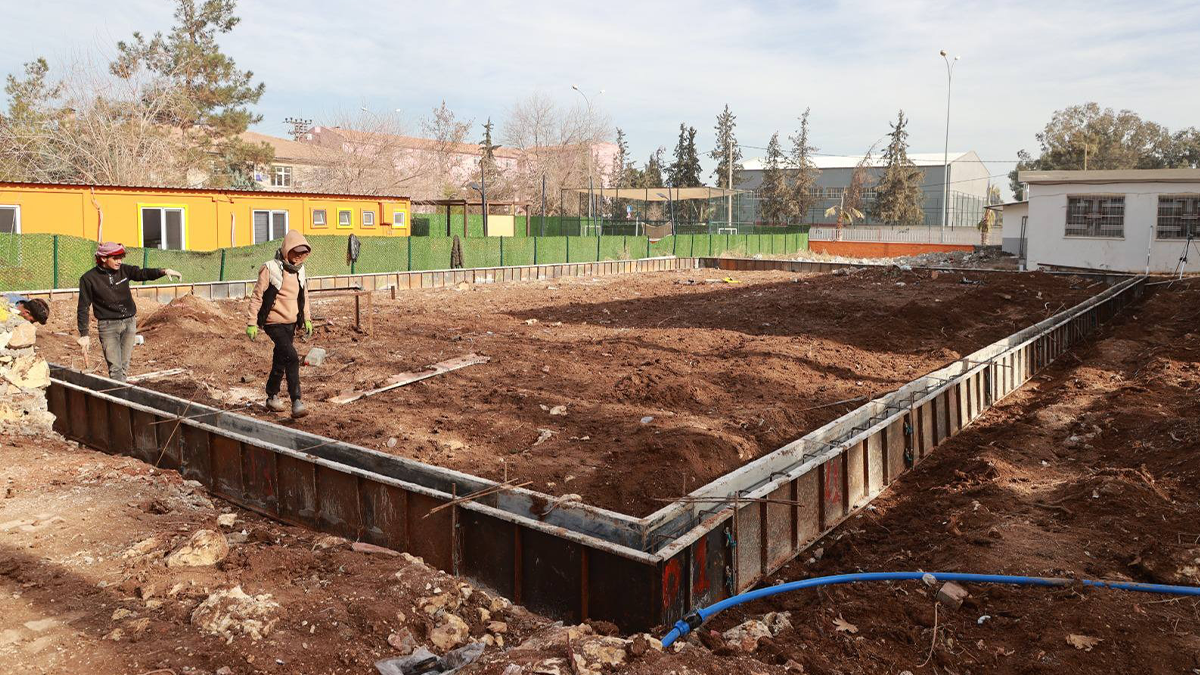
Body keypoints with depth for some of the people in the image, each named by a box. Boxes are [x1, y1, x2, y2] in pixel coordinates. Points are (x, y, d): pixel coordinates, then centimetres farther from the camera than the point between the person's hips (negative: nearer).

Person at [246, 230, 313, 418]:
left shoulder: (299, 270, 7)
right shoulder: (270, 269, -14)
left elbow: (303, 296, 20)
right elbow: (257, 296, -10)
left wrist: (307, 319, 19)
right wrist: (251, 323, -10)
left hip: (291, 324, 7)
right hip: (274, 323, -7)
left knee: (280, 361, 17)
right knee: (292, 358, -19)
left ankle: (272, 397, 33)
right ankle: (296, 402, -17)